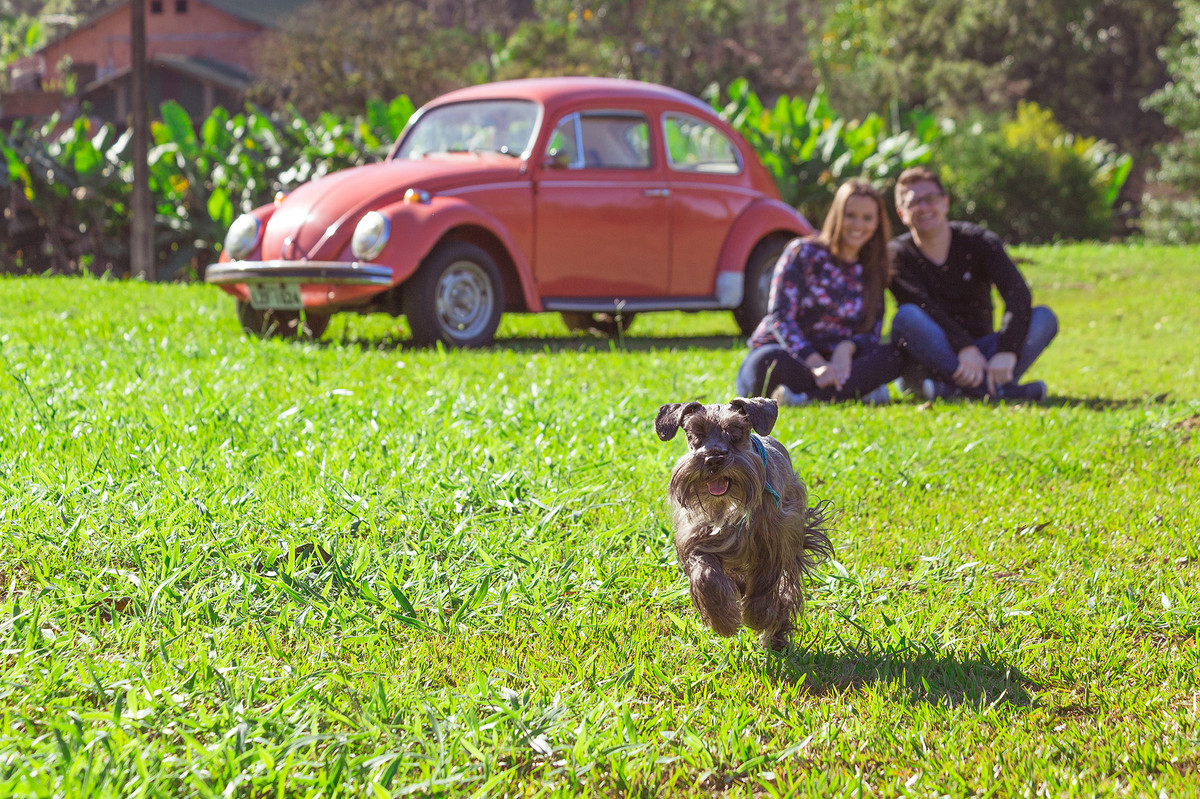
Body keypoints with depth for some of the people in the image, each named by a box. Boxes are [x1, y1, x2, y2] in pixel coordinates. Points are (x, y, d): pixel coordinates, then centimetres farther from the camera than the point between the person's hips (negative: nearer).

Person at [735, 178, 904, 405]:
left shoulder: (870, 271, 15)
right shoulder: (803, 253, 1)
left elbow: (871, 333, 7)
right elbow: (780, 317, -10)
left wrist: (847, 348, -19)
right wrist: (815, 363, -26)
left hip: (832, 362, 4)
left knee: (894, 357, -24)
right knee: (769, 364, -41)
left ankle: (805, 397, -37)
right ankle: (858, 390, -34)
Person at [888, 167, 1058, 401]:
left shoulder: (979, 242, 0)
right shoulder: (898, 254, -3)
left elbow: (1018, 294, -17)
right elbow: (925, 309, -21)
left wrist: (1006, 353, -35)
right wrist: (965, 349, -38)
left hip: (980, 352, 3)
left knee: (1045, 318, -18)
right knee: (907, 316, -33)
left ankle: (957, 389, -40)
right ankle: (998, 390, -45)